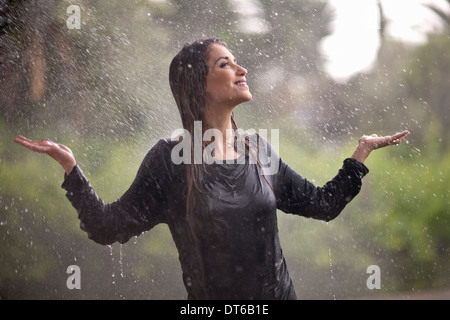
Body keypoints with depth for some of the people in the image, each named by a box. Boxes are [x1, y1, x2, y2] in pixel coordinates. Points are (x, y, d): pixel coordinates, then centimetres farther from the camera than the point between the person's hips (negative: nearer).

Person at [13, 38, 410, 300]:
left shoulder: (258, 150, 6)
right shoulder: (171, 158, -7)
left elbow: (323, 204, 14)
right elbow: (108, 227, -10)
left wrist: (362, 152, 12)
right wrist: (69, 164, -18)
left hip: (279, 294, 4)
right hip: (209, 298, -4)